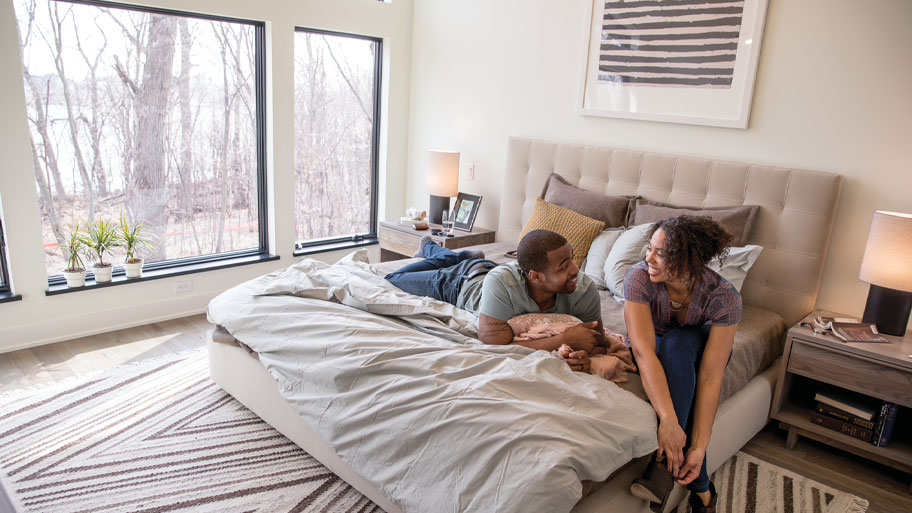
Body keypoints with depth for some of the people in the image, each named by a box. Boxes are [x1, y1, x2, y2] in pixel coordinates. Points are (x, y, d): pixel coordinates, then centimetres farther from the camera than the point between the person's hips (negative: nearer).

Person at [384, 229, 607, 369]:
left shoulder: (584, 289, -40)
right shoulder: (502, 282, -51)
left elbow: (597, 341, -29)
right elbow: (496, 348, -51)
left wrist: (584, 356, -53)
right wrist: (565, 340, -55)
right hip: (459, 282, -3)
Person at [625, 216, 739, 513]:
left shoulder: (723, 298, -30)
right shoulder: (639, 278, -31)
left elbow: (710, 376, -33)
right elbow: (644, 351, -41)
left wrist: (700, 447, -38)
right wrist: (668, 419, -51)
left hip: (697, 350, 0)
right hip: (655, 353, 1)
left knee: (676, 343, -36)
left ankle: (664, 461, -32)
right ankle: (701, 488, -28)